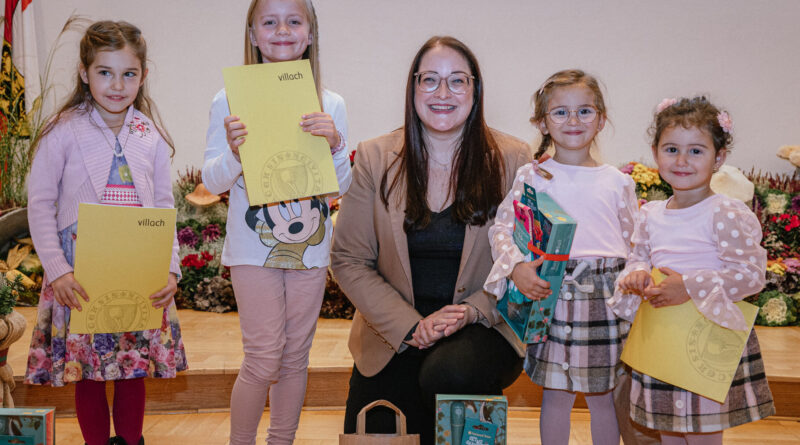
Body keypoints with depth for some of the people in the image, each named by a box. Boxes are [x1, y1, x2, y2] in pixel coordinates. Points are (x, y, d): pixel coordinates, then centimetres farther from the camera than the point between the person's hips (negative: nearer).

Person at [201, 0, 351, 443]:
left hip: (309, 247, 3)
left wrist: (334, 144, -16)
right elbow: (212, 182, -2)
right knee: (263, 359, -5)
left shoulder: (330, 106, 2)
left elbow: (341, 187, 2)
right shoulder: (230, 101, -4)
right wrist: (233, 152, -22)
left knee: (295, 356, 11)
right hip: (254, 248, -3)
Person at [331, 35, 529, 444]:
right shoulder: (375, 159, 0)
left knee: (449, 373, -33)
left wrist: (473, 310, -17)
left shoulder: (512, 160, -1)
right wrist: (410, 325, -12)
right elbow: (348, 260, -1)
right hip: (393, 334, 2)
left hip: (483, 327, -1)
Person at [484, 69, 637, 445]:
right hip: (553, 293, -2)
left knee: (604, 397, 11)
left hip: (607, 299, 2)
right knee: (556, 395, 7)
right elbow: (501, 227, -1)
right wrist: (516, 267, -17)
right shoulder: (532, 177, 2)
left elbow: (634, 244, 13)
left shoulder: (618, 182, 9)